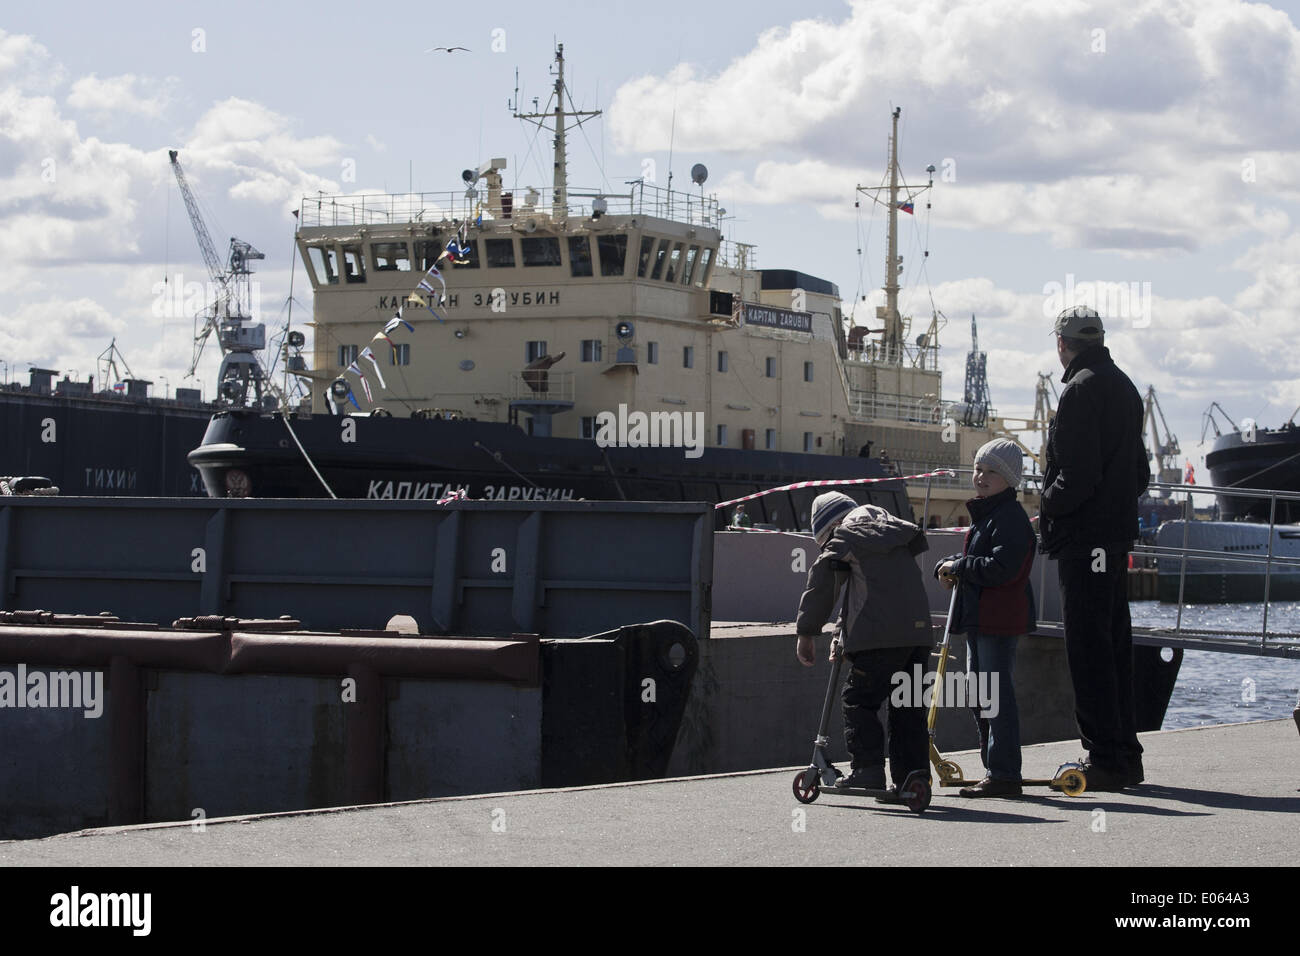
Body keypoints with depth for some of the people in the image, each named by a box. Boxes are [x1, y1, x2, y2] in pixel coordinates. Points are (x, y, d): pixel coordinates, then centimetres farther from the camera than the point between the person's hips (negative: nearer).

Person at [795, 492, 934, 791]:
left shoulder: (845, 535, 6)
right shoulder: (893, 531, 29)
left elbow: (822, 583, 2)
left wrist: (806, 634, 9)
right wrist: (843, 633, 32)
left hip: (882, 636, -7)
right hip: (918, 632, 7)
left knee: (858, 700, 0)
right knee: (909, 707, 12)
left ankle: (869, 769, -8)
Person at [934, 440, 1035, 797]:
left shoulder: (1010, 518, -15)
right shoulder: (983, 515, 18)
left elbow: (1000, 568, -25)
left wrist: (959, 565, -14)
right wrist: (949, 567, 7)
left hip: (1000, 621, -11)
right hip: (978, 620, 11)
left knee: (996, 696, -10)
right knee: (979, 696, 15)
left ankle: (1003, 775, -8)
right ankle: (995, 770, 23)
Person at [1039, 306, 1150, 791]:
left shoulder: (1081, 390, -13)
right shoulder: (1123, 387, 16)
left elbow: (1078, 474, -21)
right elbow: (1139, 471, 20)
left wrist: (1048, 511, -7)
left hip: (1084, 535, -10)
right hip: (1118, 530, 10)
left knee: (1088, 646, -7)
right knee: (1115, 644, 14)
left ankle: (1105, 759, -8)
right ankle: (1124, 755, 18)